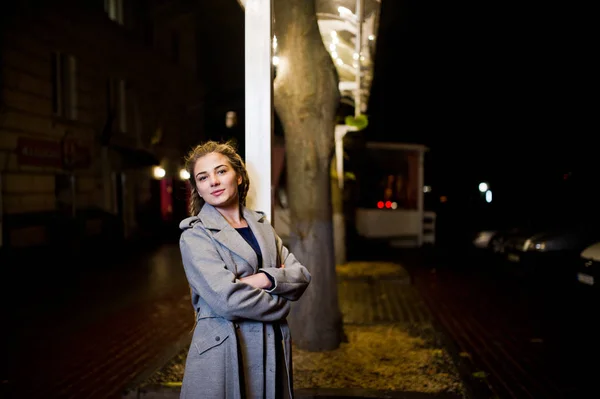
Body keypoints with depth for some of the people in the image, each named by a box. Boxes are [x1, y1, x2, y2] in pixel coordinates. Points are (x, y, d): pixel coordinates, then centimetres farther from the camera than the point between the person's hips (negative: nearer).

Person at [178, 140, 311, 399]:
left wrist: (266, 279, -15)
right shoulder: (195, 235, -8)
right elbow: (228, 299, -19)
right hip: (224, 353, -5)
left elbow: (301, 275, 3)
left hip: (273, 347, 5)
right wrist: (281, 303, -6)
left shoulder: (261, 224, 10)